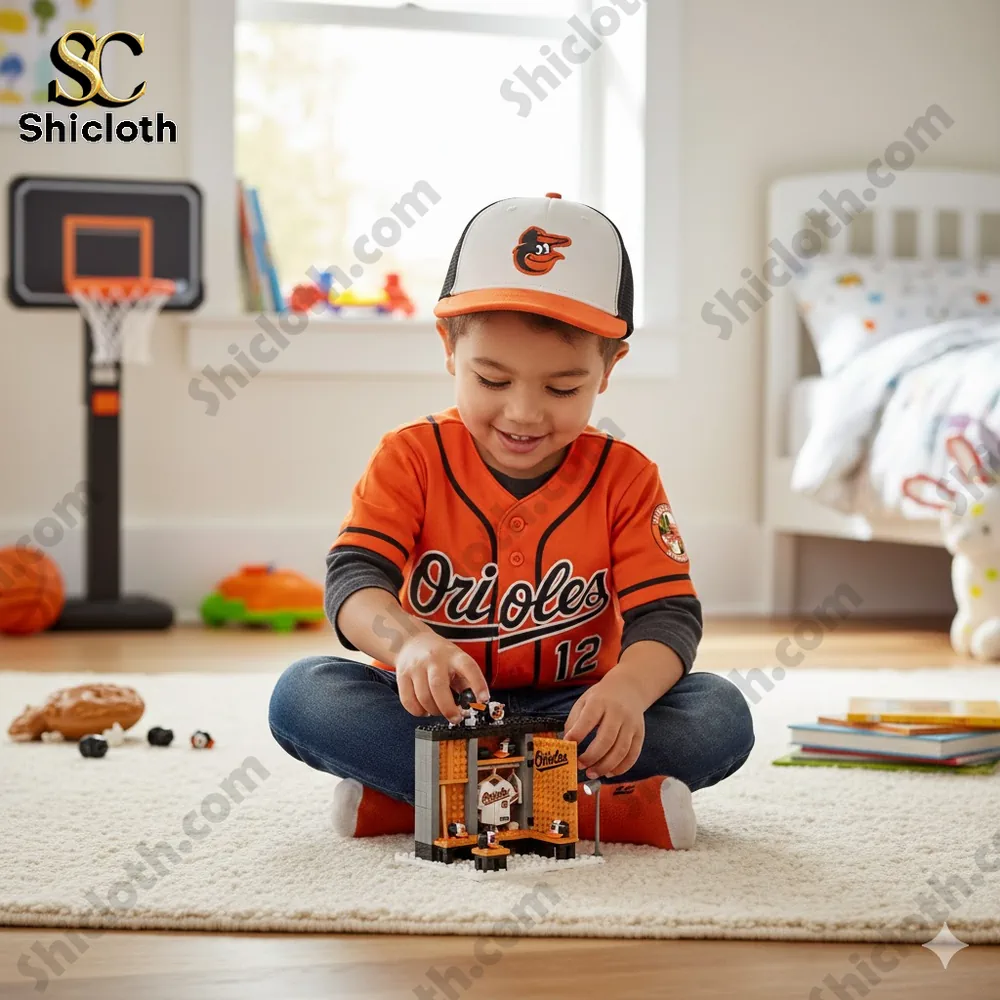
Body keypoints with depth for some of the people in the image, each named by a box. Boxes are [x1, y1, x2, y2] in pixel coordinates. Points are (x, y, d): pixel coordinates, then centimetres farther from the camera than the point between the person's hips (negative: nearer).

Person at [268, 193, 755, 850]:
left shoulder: (625, 478, -3)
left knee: (721, 715, -25)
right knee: (301, 696, -28)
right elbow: (354, 578, -17)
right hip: (436, 713, 0)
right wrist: (411, 643, -42)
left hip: (569, 716, 1)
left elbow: (667, 616, -12)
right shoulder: (411, 458, -4)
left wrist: (627, 689, -37)